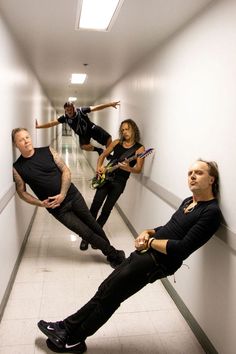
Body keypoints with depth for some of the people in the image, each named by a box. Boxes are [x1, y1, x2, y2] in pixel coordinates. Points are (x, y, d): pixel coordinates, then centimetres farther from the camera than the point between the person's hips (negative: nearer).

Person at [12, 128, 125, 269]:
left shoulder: (47, 151, -4)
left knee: (92, 224, 13)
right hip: (57, 208, -1)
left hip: (73, 196, 1)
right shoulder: (17, 168, -6)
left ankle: (108, 248, 37)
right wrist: (41, 203, -11)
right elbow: (22, 192, 3)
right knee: (86, 232, 2)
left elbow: (66, 171, -4)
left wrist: (62, 195, -15)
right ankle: (114, 255, 19)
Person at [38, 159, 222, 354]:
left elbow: (182, 248, -21)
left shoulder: (211, 212, -14)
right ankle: (67, 326, 21)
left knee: (109, 296, 4)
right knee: (105, 290, 7)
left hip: (159, 261, -7)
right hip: (146, 252, 7)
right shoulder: (188, 201, 12)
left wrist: (150, 242, -11)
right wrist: (147, 232, 2)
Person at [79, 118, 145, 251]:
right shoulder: (117, 142, 7)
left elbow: (138, 169, -6)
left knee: (107, 209, 2)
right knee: (95, 206, -8)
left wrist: (128, 168, -27)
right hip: (106, 176, 2)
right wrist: (99, 167, -4)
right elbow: (103, 155, 14)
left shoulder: (140, 148, -3)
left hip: (120, 181, -2)